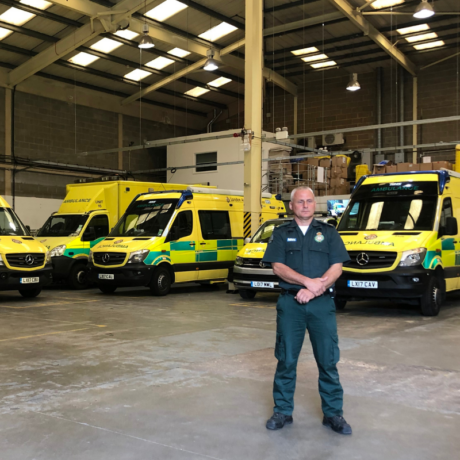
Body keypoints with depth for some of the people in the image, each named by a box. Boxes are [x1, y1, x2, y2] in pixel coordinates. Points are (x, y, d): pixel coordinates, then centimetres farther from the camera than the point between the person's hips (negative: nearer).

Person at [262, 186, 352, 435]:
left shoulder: (328, 232, 10)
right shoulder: (281, 233, 9)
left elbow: (336, 267, 1)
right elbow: (278, 267, -3)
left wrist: (313, 290, -13)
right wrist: (308, 282, -16)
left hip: (322, 303, 0)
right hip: (290, 303, 0)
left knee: (328, 360, 3)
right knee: (286, 360, 6)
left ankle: (333, 413, 15)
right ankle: (283, 411, 18)